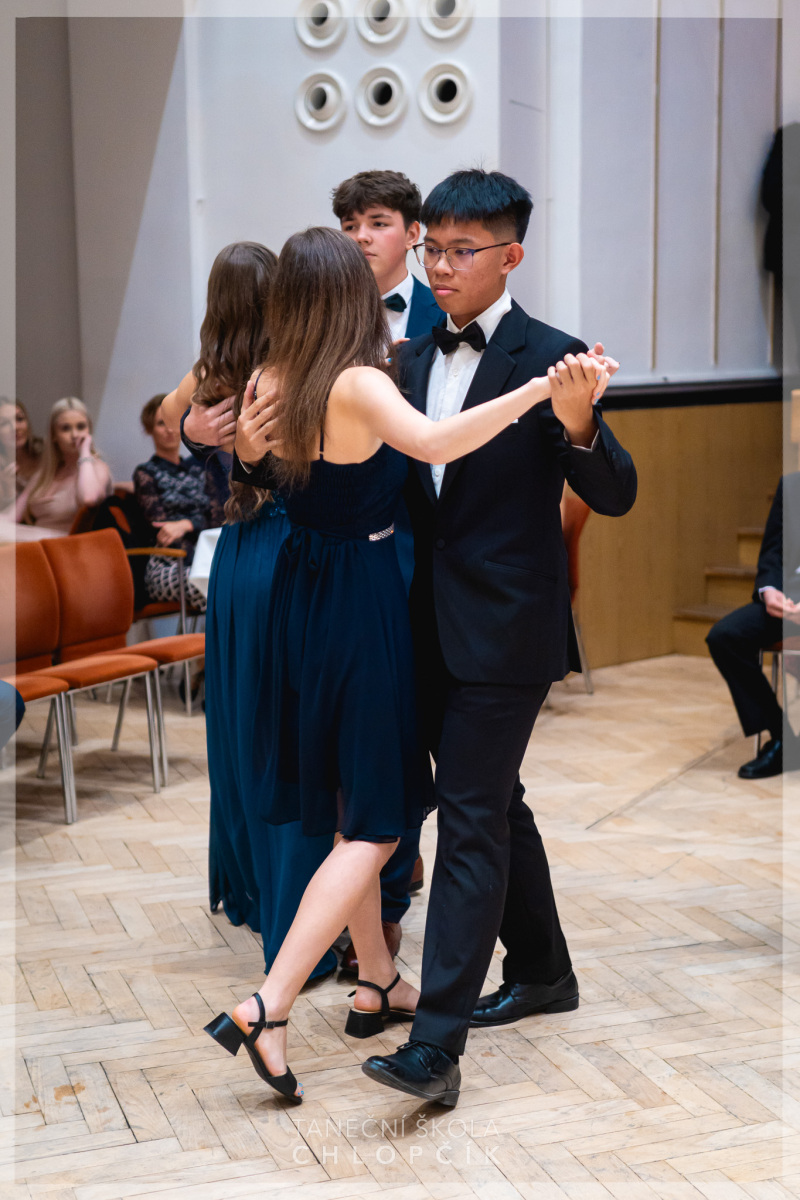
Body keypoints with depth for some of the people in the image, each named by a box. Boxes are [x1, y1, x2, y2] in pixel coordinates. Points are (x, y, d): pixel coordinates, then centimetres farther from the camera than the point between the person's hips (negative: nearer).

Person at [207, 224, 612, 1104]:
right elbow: (434, 443, -41)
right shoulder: (358, 386, -20)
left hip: (302, 594, 8)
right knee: (377, 823, -1)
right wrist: (542, 390, -47)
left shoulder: (268, 384, 1)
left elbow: (252, 479, 18)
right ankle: (267, 1009, -8)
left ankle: (377, 983, 32)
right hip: (364, 599, -8)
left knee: (349, 804, 19)